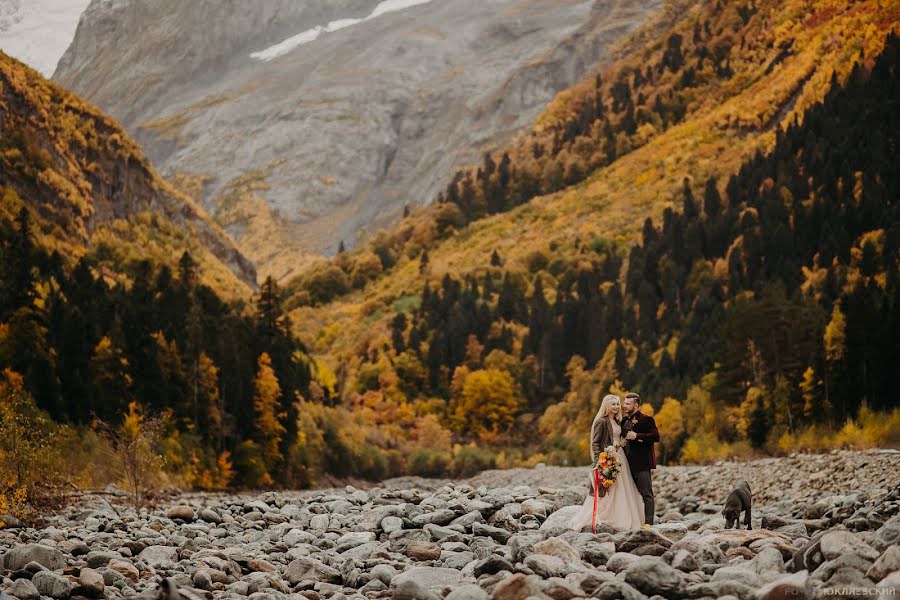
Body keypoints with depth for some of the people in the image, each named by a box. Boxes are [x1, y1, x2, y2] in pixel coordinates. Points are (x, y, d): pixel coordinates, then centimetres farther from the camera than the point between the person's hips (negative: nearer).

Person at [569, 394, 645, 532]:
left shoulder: (617, 422, 14)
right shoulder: (602, 421, -10)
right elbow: (595, 443, -14)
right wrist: (598, 461, -21)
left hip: (620, 457, 9)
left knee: (620, 491, 11)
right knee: (604, 492, -8)